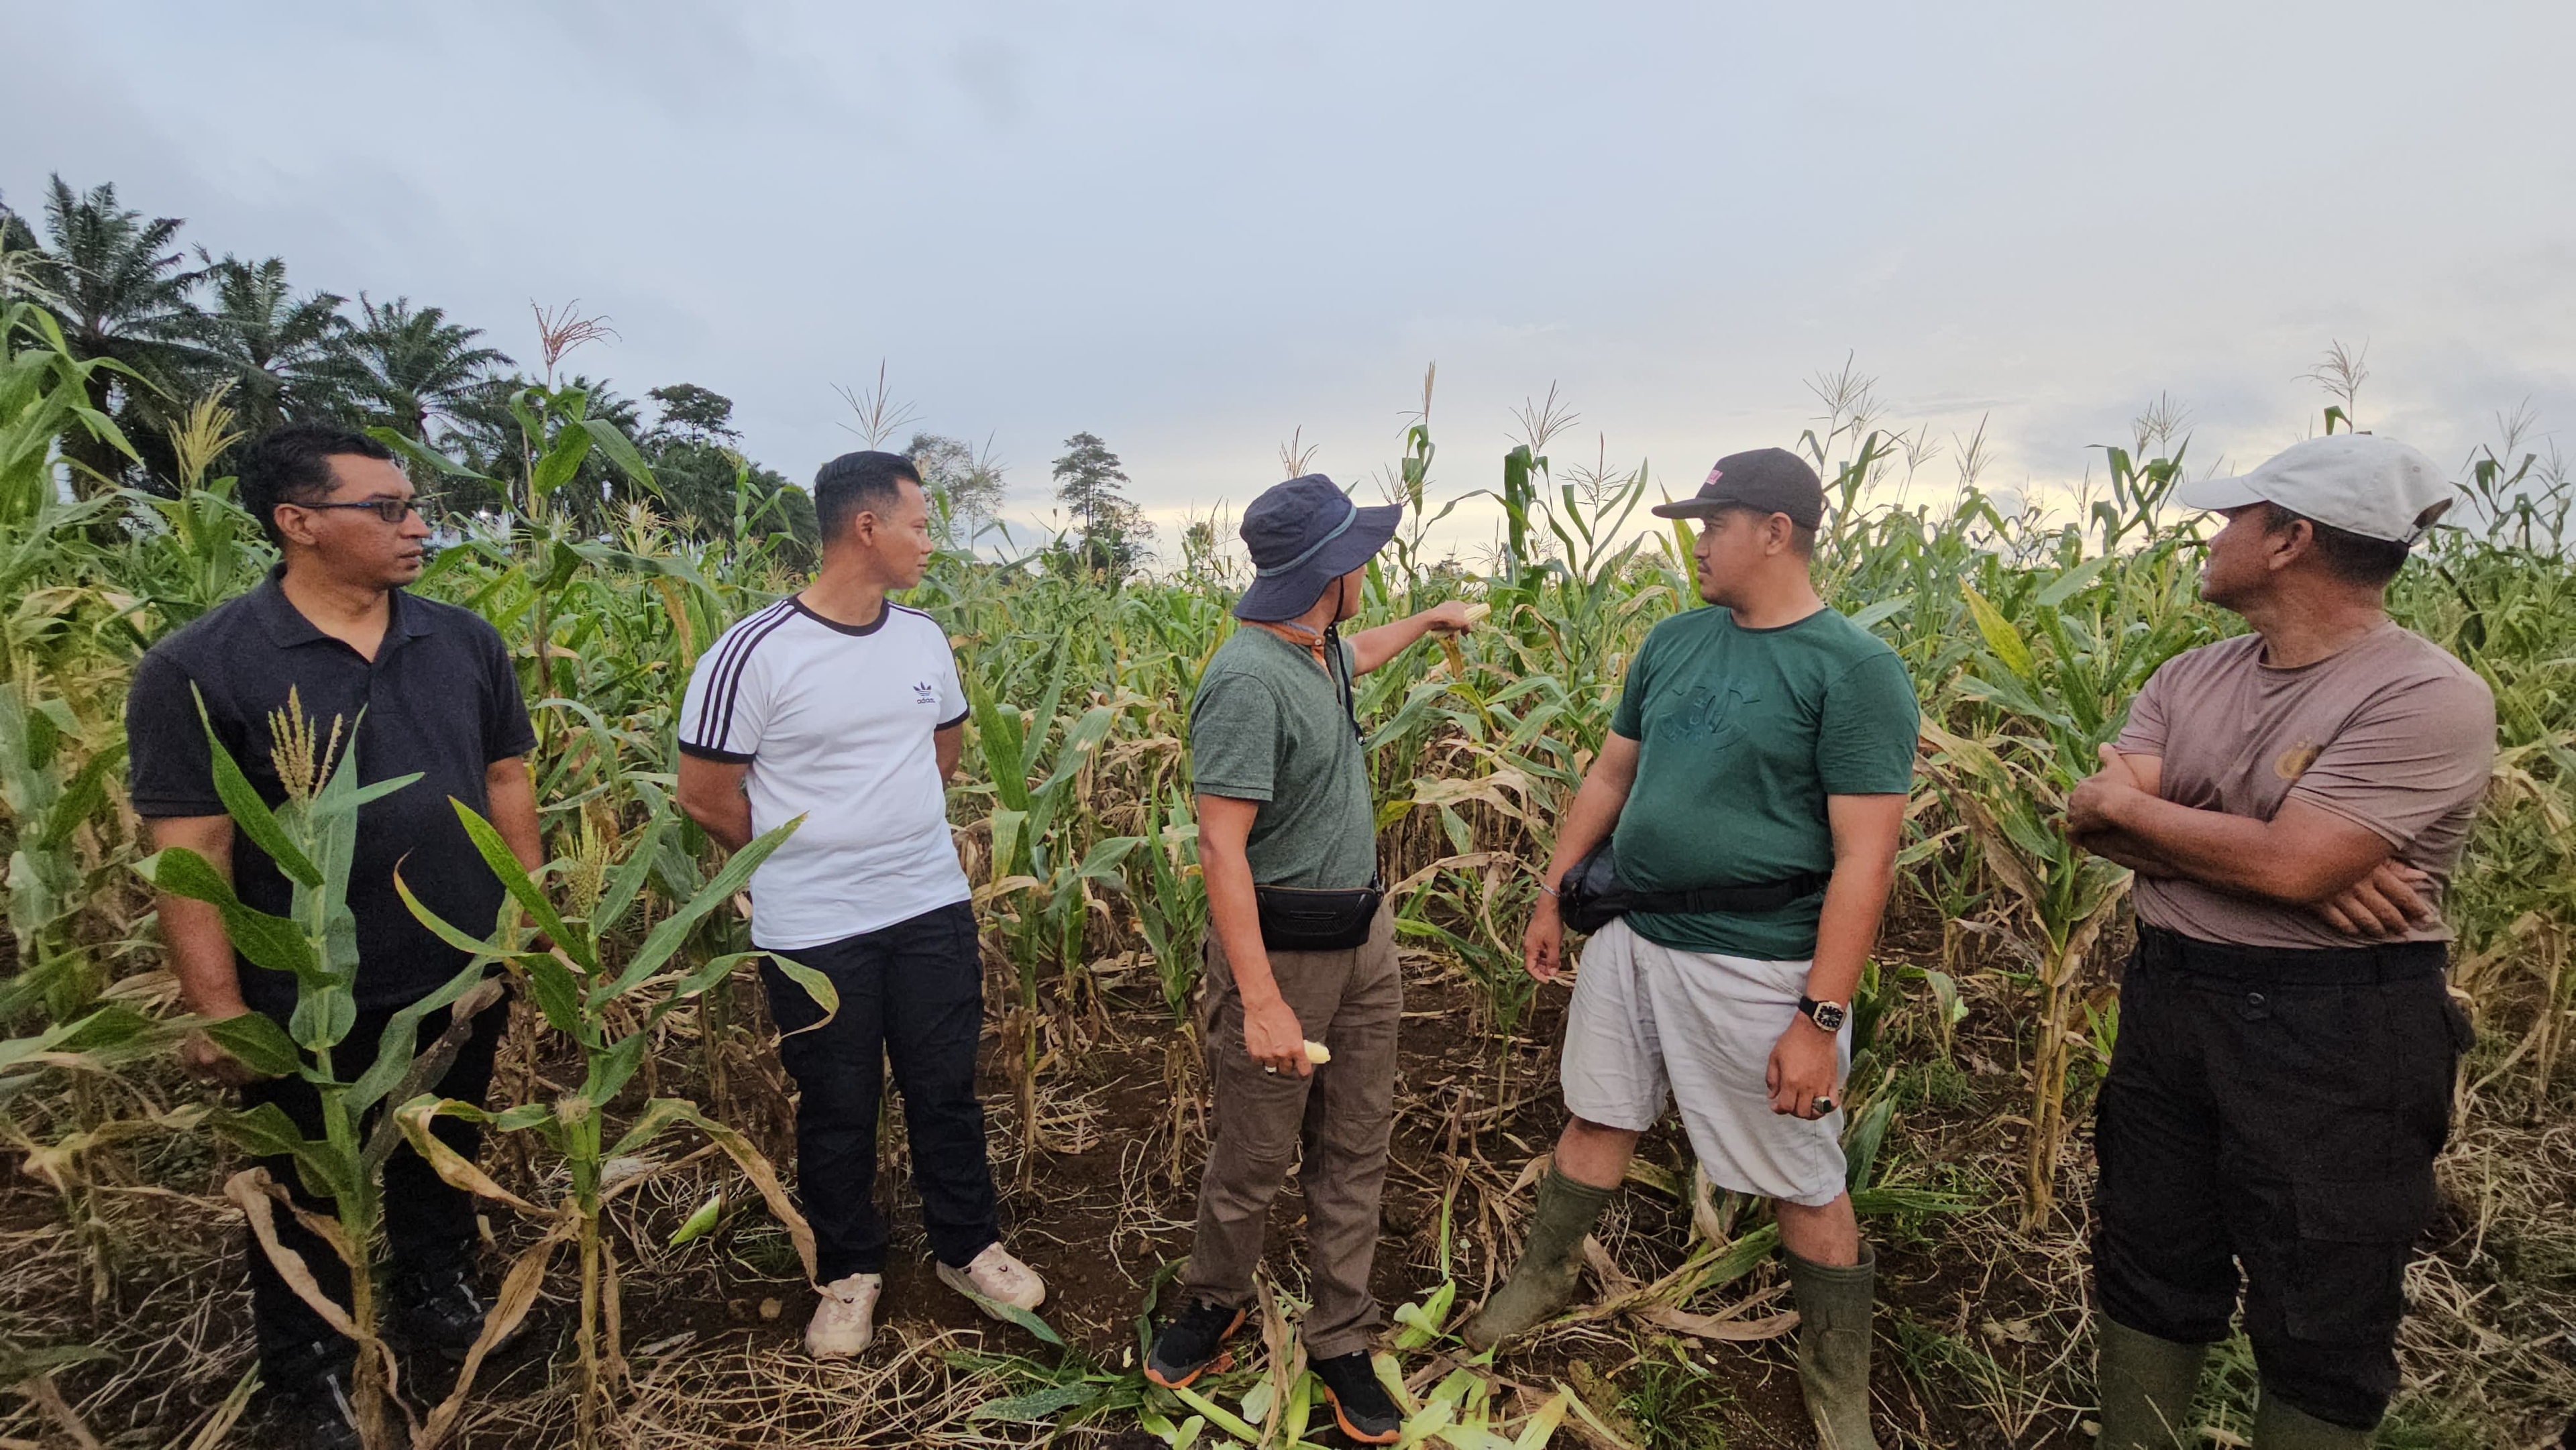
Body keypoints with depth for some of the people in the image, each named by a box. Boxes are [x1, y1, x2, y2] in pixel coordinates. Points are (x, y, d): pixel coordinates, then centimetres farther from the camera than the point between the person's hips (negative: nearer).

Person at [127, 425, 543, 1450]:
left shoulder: (465, 642, -2)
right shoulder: (197, 668, -15)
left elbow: (506, 777, 6)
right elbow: (190, 850, -15)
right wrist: (219, 1011, -16)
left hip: (464, 981, 4)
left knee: (443, 1161, 24)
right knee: (311, 1198, 18)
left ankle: (439, 1298, 49)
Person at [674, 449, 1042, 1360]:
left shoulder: (925, 639, 1)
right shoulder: (753, 654, -16)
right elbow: (706, 798, -8)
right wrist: (806, 862, 3)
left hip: (932, 910, 4)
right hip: (814, 932, -4)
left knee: (946, 1090, 15)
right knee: (836, 1109, 14)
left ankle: (967, 1247, 36)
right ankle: (850, 1271, 36)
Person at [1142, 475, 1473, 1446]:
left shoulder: (1320, 649, 4)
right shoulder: (1248, 682, -25)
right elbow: (1220, 844, -27)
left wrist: (1428, 619, 47)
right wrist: (1261, 1000, -29)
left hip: (1364, 934, 9)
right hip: (1281, 949, -8)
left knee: (1355, 1145, 14)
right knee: (1257, 1152, 9)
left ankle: (1340, 1339, 30)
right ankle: (1214, 1302, 37)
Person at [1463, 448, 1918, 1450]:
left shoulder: (1855, 671, -14)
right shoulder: (1675, 641, 7)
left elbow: (1865, 857, -17)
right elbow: (1609, 776, 14)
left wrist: (1820, 1019, -18)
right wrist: (1552, 893, 14)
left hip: (1759, 966, -6)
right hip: (1634, 937, 6)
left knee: (1805, 1186, 11)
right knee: (1597, 1118, 20)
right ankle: (1541, 1279, 43)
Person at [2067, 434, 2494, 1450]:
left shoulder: (2429, 697, -15)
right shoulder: (2191, 677, 4)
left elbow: (2287, 866, -25)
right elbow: (2098, 824, -7)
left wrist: (2126, 803, -13)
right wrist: (2254, 850, -20)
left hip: (2338, 1033, -6)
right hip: (2168, 999, 6)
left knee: (2320, 1328, 11)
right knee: (2146, 1270, 20)